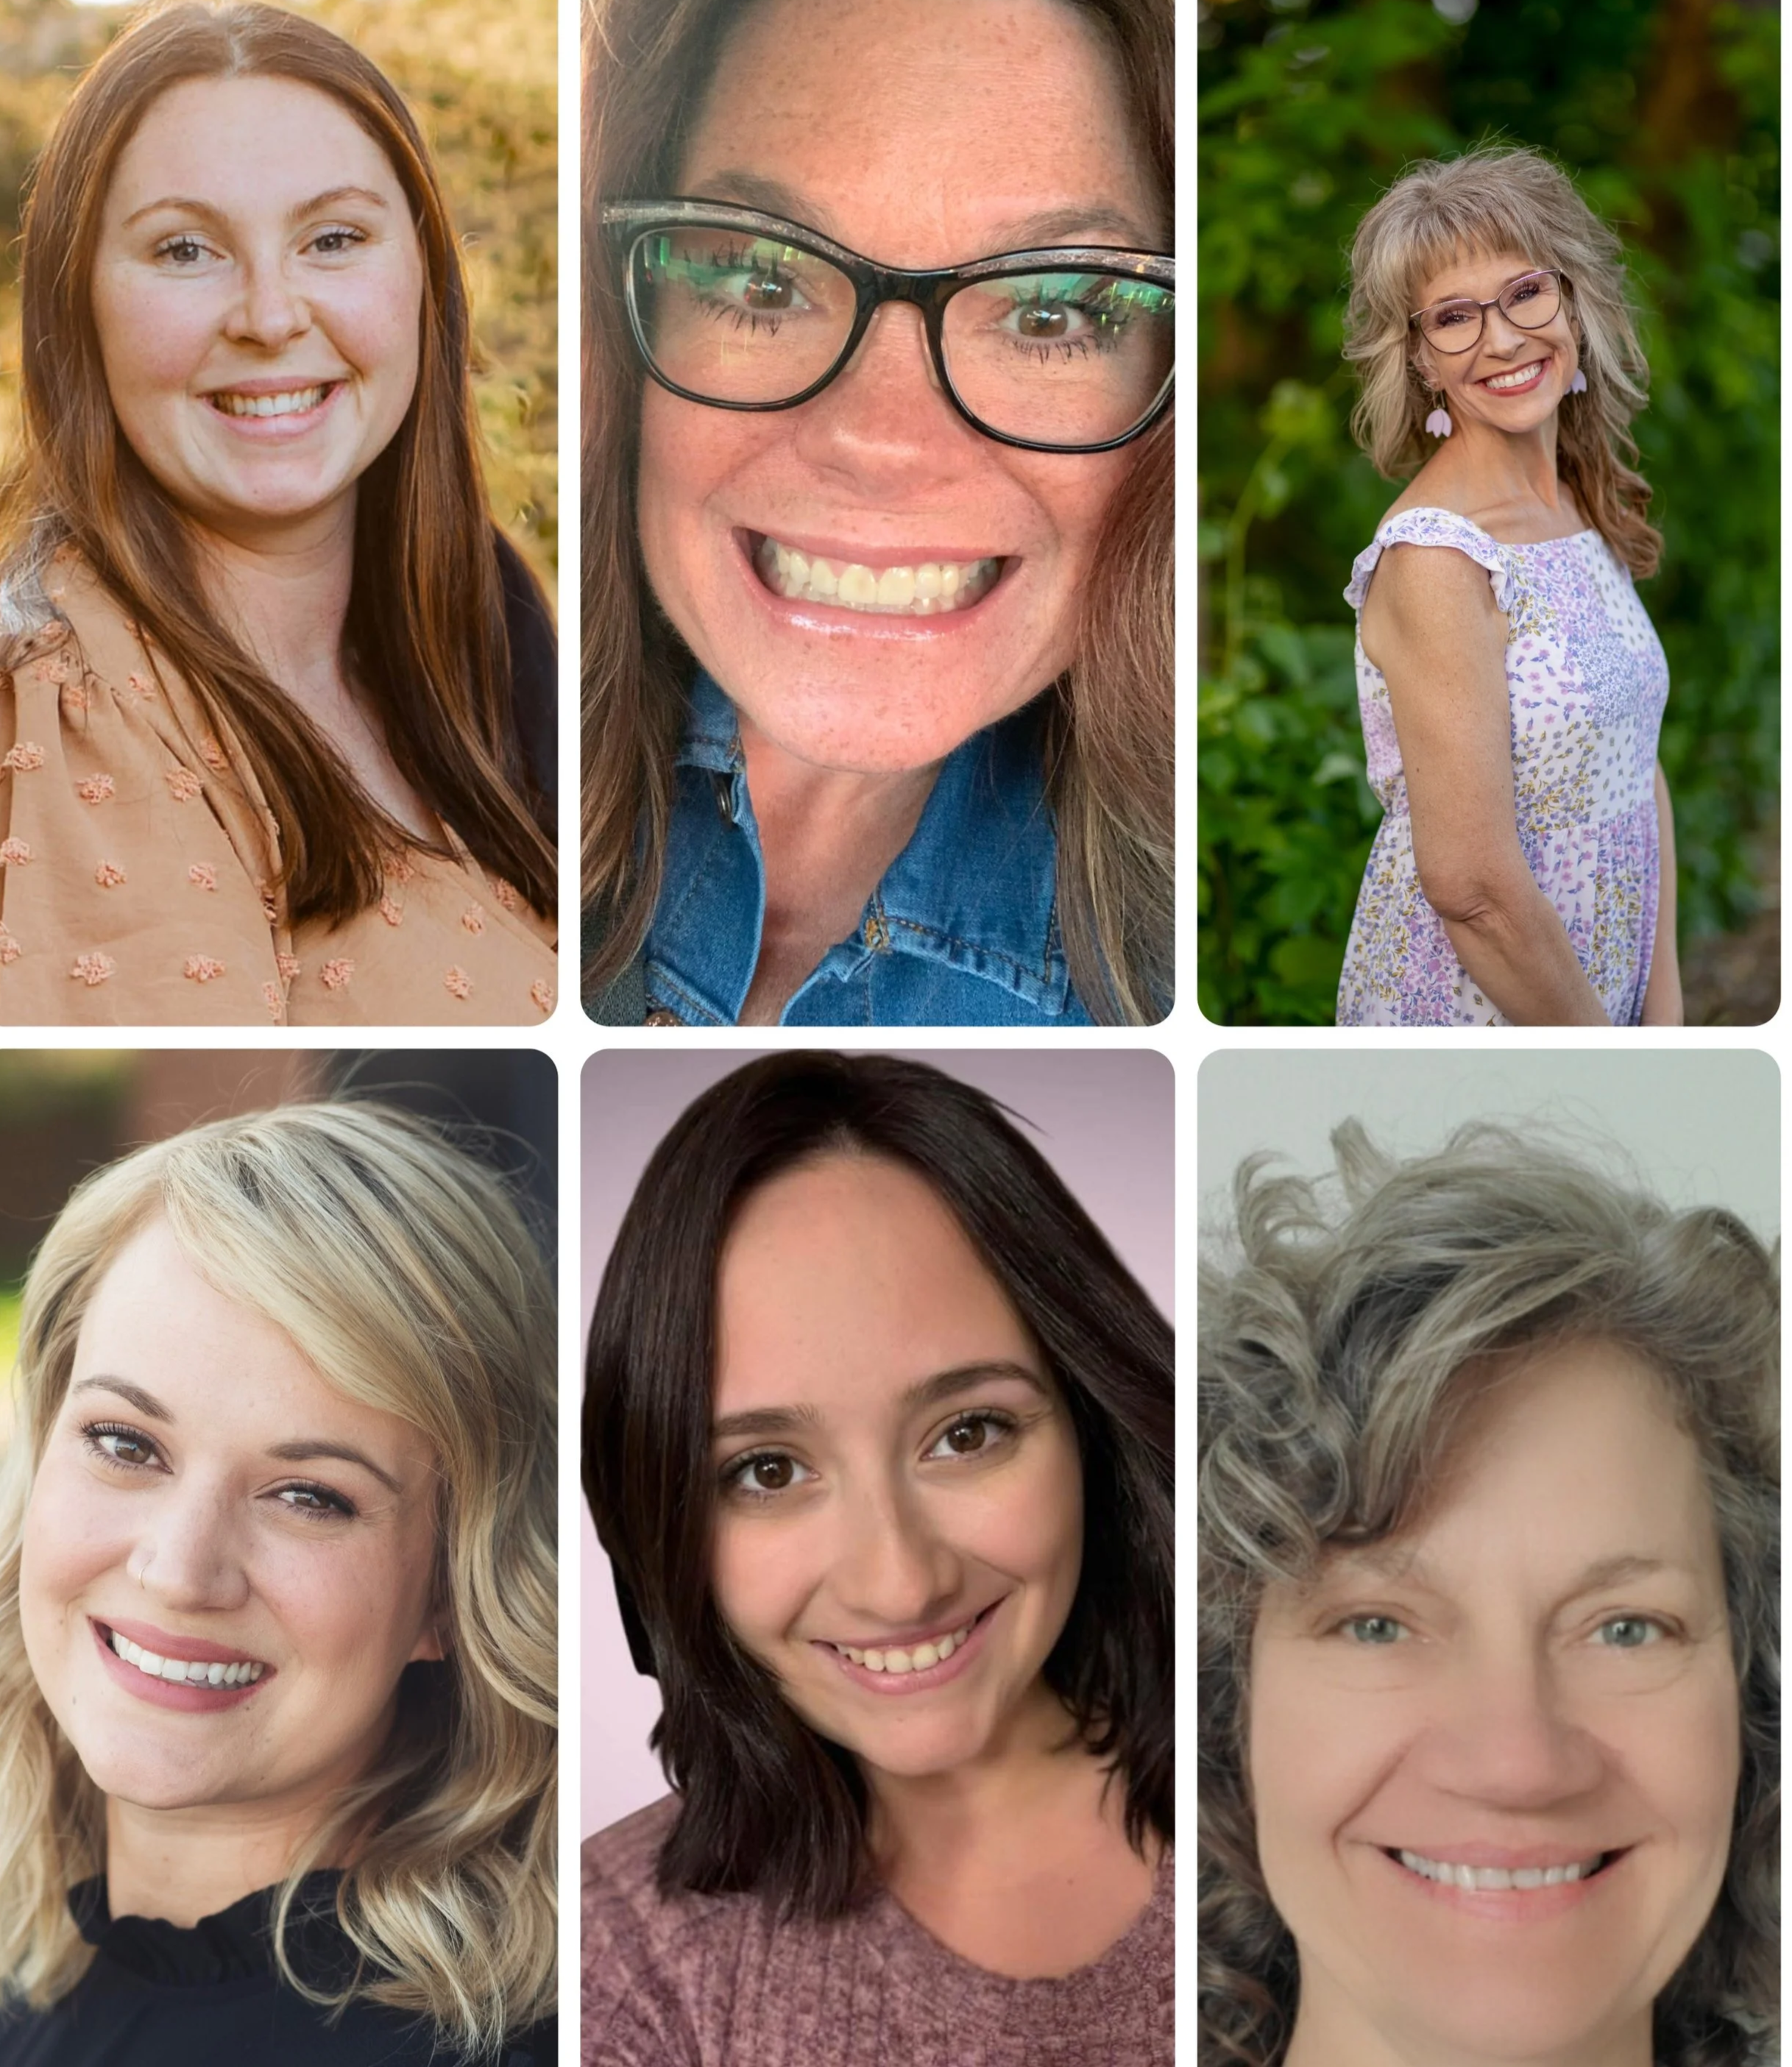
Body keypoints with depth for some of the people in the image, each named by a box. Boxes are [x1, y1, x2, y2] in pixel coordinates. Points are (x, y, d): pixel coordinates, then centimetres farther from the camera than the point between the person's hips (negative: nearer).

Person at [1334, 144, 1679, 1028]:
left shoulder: (1591, 511, 3)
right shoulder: (1435, 558, -22)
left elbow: (1638, 775, 6)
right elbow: (1469, 883, -25)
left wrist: (1665, 1011, -1)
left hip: (1596, 989, 7)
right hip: (1468, 1002, -7)